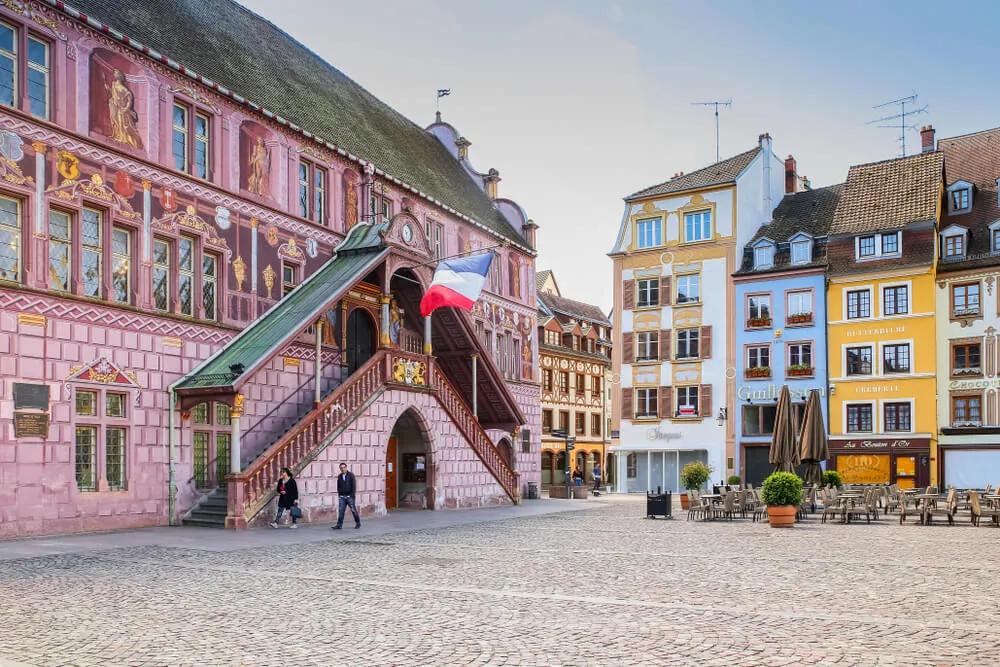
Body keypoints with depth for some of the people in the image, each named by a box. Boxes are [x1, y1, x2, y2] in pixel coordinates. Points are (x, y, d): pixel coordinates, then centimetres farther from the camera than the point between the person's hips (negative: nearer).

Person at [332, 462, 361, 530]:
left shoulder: (351, 475, -3)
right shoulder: (339, 476, 10)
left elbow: (354, 485, -7)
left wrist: (352, 495, -12)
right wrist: (339, 494, 9)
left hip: (349, 496, -4)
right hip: (342, 497, 4)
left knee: (353, 510, 3)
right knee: (340, 511, -4)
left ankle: (358, 523, 18)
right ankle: (339, 525, -4)